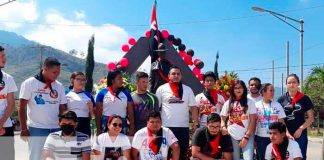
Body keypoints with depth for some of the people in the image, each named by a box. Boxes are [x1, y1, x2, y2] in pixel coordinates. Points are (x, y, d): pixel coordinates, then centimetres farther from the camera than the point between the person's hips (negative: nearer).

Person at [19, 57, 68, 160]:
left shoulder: (59, 86, 8)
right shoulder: (29, 83, -3)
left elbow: (63, 109, 11)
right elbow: (22, 108, -3)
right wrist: (23, 129, -7)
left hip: (56, 129, 4)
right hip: (36, 129, -4)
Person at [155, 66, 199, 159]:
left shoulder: (188, 90, 8)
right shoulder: (162, 89, 2)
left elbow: (193, 108, 8)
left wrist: (196, 124, 1)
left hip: (183, 127, 2)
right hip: (166, 126, -2)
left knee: (183, 152, 10)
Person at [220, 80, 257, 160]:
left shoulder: (250, 102, 2)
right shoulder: (228, 103, 9)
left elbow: (253, 121, -3)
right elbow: (222, 118, 10)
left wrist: (246, 137, -10)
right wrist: (223, 127, -12)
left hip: (247, 136, -2)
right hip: (232, 136, 2)